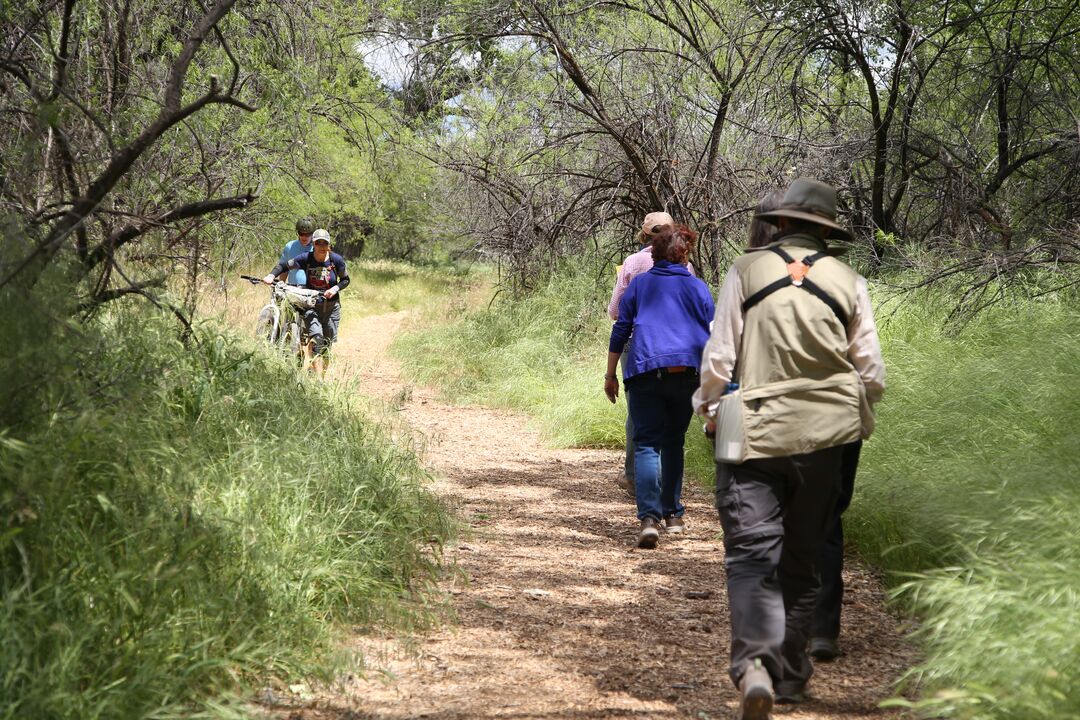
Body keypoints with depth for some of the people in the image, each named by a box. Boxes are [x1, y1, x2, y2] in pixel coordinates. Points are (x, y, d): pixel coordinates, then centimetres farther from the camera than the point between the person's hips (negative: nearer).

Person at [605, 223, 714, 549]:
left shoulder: (638, 285, 10)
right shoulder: (698, 287, 11)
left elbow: (620, 331, 7)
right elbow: (712, 336, 13)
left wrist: (610, 375, 13)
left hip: (645, 369, -2)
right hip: (688, 372, 2)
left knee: (646, 444, -6)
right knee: (674, 442, 17)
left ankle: (649, 517, -23)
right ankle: (672, 514, 22)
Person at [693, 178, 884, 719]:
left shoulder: (746, 270, 0)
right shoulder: (848, 282, 6)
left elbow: (719, 356, -2)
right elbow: (872, 373, 9)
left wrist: (709, 410, 15)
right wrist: (861, 420, 27)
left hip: (754, 431, -2)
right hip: (823, 436, 3)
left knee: (752, 554, -7)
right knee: (801, 561, 14)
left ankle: (754, 665, -28)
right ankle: (790, 674, 23)